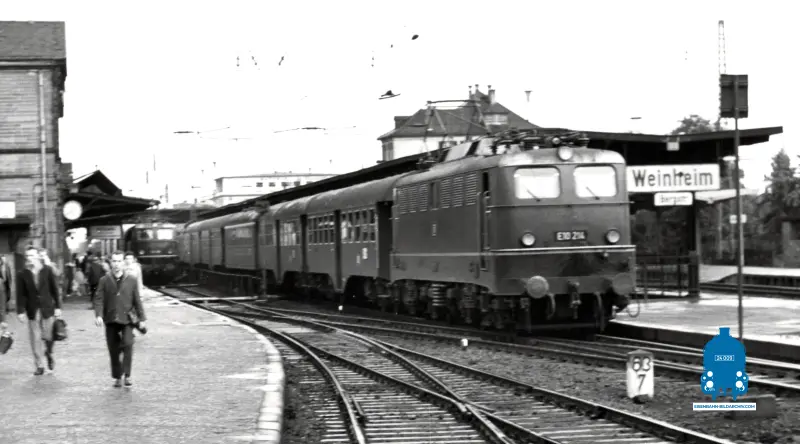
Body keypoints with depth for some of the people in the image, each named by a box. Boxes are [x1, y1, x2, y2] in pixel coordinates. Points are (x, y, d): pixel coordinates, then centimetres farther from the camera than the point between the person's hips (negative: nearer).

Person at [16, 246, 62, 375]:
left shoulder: (47, 271, -2)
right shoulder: (22, 274, -2)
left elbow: (55, 289, 1)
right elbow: (20, 295, -2)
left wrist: (57, 307, -1)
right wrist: (20, 311, -7)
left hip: (47, 308, 0)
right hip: (32, 311, 0)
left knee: (48, 336, 2)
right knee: (35, 339, 2)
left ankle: (49, 354, 34)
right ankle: (39, 366, 12)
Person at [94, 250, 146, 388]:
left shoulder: (131, 280, 4)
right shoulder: (104, 280, 3)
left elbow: (137, 301, 7)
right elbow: (99, 299, -2)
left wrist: (141, 318, 5)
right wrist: (98, 315, -17)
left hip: (127, 320, -1)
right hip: (110, 321, 1)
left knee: (127, 344, -20)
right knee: (113, 350, 6)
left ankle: (127, 375, -8)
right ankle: (117, 377, 21)